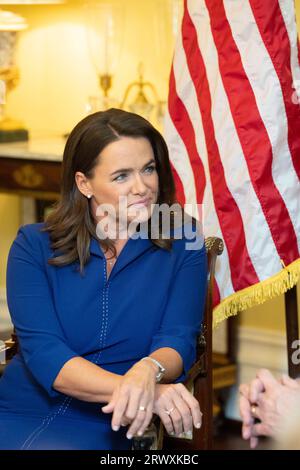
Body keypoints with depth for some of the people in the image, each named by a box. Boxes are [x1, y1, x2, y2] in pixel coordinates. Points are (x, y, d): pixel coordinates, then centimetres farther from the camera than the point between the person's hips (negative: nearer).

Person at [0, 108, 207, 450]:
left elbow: (177, 341, -5)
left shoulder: (182, 245, 5)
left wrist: (148, 371, -31)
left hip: (103, 424, 0)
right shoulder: (33, 246, 2)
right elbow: (42, 352, -10)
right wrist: (131, 389, -27)